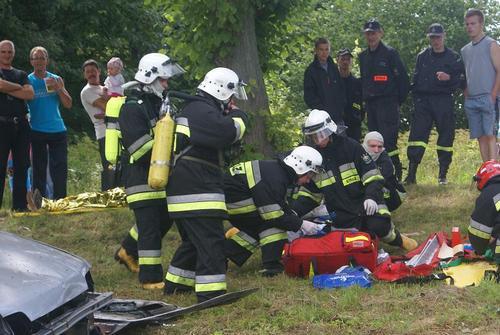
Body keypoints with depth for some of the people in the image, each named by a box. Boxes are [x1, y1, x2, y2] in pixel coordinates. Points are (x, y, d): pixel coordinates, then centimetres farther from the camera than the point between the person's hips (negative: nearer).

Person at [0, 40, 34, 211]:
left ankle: (20, 206, 10)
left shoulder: (21, 74, 18)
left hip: (21, 125, 5)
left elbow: (30, 94, 1)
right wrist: (19, 88, -1)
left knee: (21, 166, 5)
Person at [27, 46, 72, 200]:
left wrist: (58, 88, -11)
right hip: (37, 132, -2)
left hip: (58, 131, 2)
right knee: (39, 170, 2)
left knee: (60, 169, -2)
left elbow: (68, 104, 3)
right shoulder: (28, 81, 1)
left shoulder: (56, 79, 8)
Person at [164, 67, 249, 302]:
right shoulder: (203, 111, -13)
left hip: (181, 190, 11)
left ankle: (175, 283, 29)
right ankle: (210, 291, -14)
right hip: (197, 192, -11)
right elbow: (230, 132, -27)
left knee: (193, 240, 21)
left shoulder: (193, 110, 22)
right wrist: (237, 115, -6)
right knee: (211, 241, -11)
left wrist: (229, 115, 17)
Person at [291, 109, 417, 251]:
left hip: (365, 203, -3)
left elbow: (372, 176, -8)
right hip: (341, 216, 3)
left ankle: (396, 238, 7)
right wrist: (294, 212, -6)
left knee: (379, 227, -28)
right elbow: (309, 193, 10)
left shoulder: (351, 147, -7)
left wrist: (371, 197, -25)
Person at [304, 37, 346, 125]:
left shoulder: (334, 68, 14)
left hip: (338, 115, 4)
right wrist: (323, 110, -11)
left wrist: (340, 108, 2)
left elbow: (342, 90, 17)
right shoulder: (311, 70, 0)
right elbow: (308, 96, -3)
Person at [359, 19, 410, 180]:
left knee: (388, 140, -14)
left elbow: (403, 78, -4)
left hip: (387, 102, -7)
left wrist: (399, 99, -2)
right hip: (370, 104, 7)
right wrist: (364, 98, 17)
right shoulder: (363, 56, 17)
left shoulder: (390, 53, -3)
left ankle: (396, 173, -11)